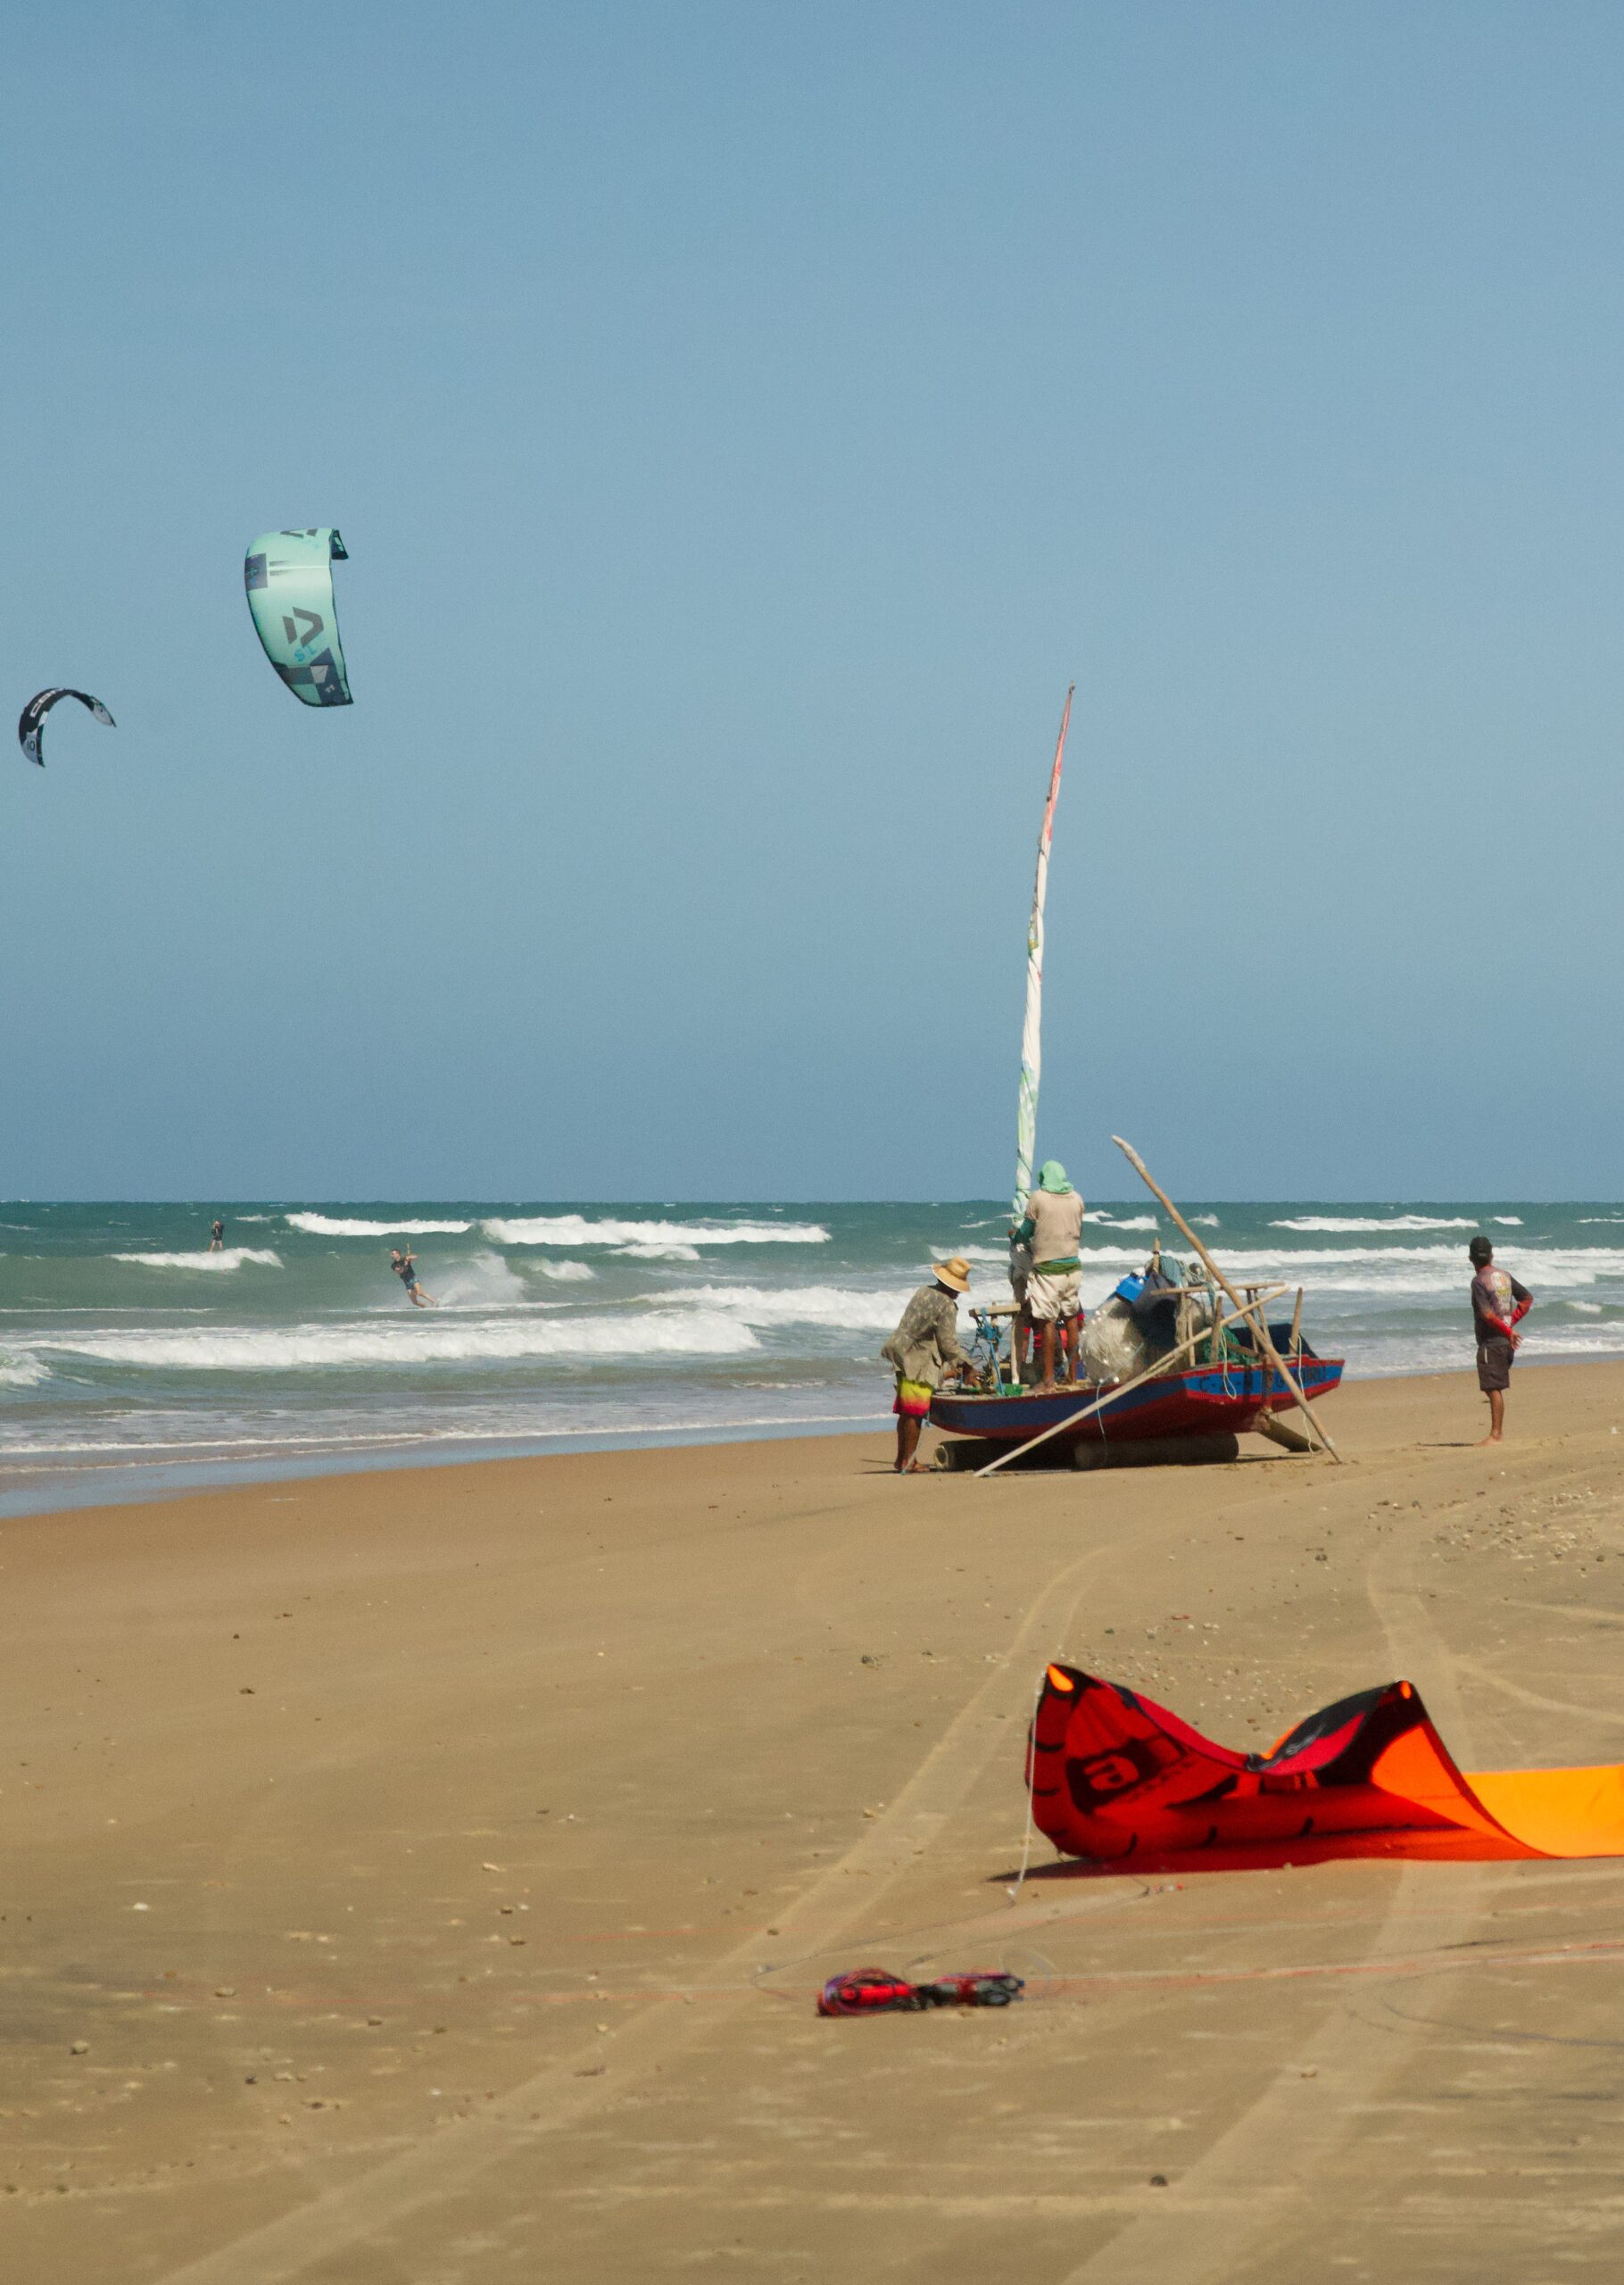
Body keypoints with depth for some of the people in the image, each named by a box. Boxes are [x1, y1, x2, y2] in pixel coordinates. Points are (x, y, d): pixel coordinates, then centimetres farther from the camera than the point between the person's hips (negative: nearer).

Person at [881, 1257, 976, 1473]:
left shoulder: (923, 1292, 9)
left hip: (904, 1358, 8)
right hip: (919, 1365, -8)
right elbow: (948, 1343, -13)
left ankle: (901, 1458, 23)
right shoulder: (946, 1306, -15)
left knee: (905, 1412, 15)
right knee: (914, 1414, -4)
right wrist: (964, 1363, 6)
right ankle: (908, 1461, -3)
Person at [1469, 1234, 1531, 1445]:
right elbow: (1527, 1299, 16)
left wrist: (1508, 1331, -12)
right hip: (1506, 1341, 8)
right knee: (1495, 1388, 16)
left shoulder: (1479, 1281, -14)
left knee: (1493, 1388, -7)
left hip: (1491, 1341, -8)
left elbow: (1487, 1314, -22)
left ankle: (1495, 1435, -8)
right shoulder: (1505, 1276, 10)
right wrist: (1511, 1322, 9)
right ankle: (1499, 1430, 17)